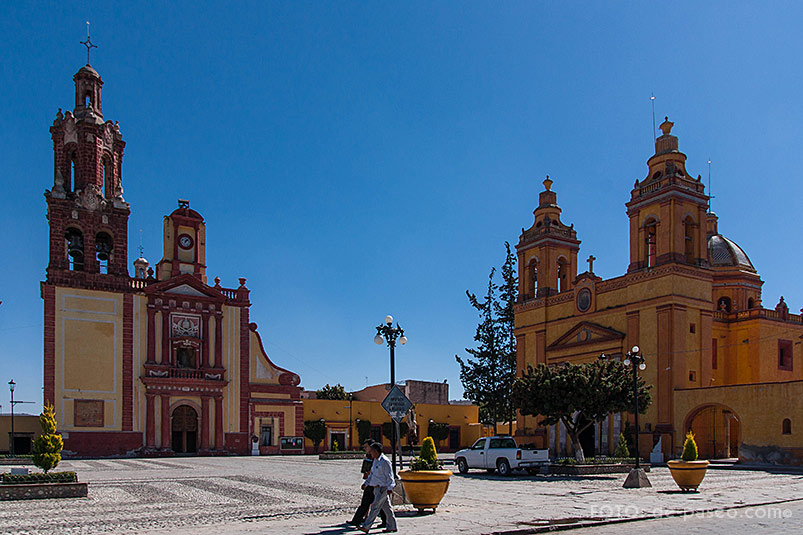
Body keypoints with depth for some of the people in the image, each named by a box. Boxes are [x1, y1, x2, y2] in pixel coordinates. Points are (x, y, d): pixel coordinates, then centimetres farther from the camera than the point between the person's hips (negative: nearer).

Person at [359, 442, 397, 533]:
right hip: (377, 487, 9)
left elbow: (389, 476, -16)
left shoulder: (384, 461, -16)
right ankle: (392, 527, 17)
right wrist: (366, 483, 16)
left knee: (375, 507, -6)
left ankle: (366, 527, -4)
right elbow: (372, 474, 22)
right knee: (386, 508, 12)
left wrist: (389, 488, -19)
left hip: (383, 488, -9)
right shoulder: (375, 460, 13)